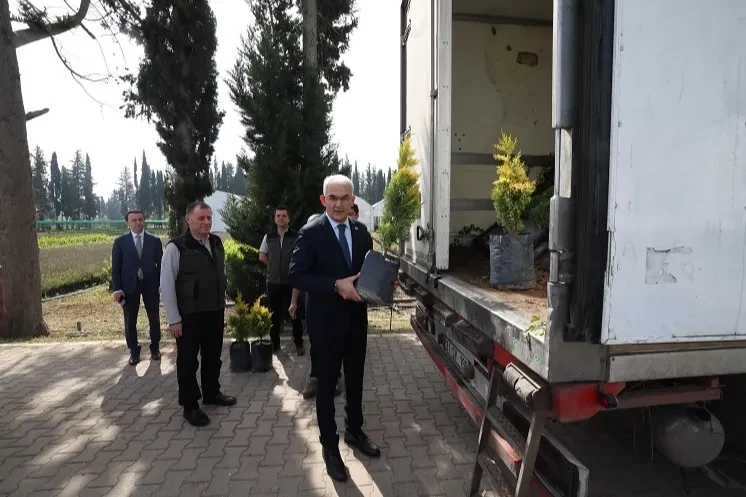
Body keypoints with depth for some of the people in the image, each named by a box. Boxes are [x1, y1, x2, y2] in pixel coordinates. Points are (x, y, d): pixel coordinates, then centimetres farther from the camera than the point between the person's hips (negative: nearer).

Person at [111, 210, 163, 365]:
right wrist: (117, 289, -8)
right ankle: (134, 352, 21)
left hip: (151, 285, 0)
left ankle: (155, 348, 26)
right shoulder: (120, 242, 1)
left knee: (154, 318, 9)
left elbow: (160, 264, 3)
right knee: (130, 321, 7)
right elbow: (116, 267, -1)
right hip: (129, 286, 0)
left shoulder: (155, 241, 2)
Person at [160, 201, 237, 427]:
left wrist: (222, 305, 13)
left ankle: (212, 393, 37)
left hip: (215, 312, 6)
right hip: (189, 315, -6)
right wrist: (174, 319, -13)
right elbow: (166, 285, -12)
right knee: (188, 360, 8)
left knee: (213, 356, 18)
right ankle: (190, 406, 23)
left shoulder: (216, 243, 5)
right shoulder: (176, 247, -14)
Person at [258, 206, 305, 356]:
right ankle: (274, 343, 26)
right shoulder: (268, 237, 4)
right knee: (274, 314, 12)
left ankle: (299, 344, 17)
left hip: (292, 282, -3)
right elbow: (262, 256, 16)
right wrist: (274, 265, 10)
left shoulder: (297, 236, -8)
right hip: (273, 282, 3)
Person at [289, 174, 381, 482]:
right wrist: (336, 285, -29)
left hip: (356, 319, 5)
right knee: (326, 385, 11)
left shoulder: (362, 232, 2)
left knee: (355, 380, 21)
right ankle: (329, 445, 30)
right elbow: (296, 275, -20)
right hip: (326, 322, -5)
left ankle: (354, 431, 43)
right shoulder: (311, 233, -14)